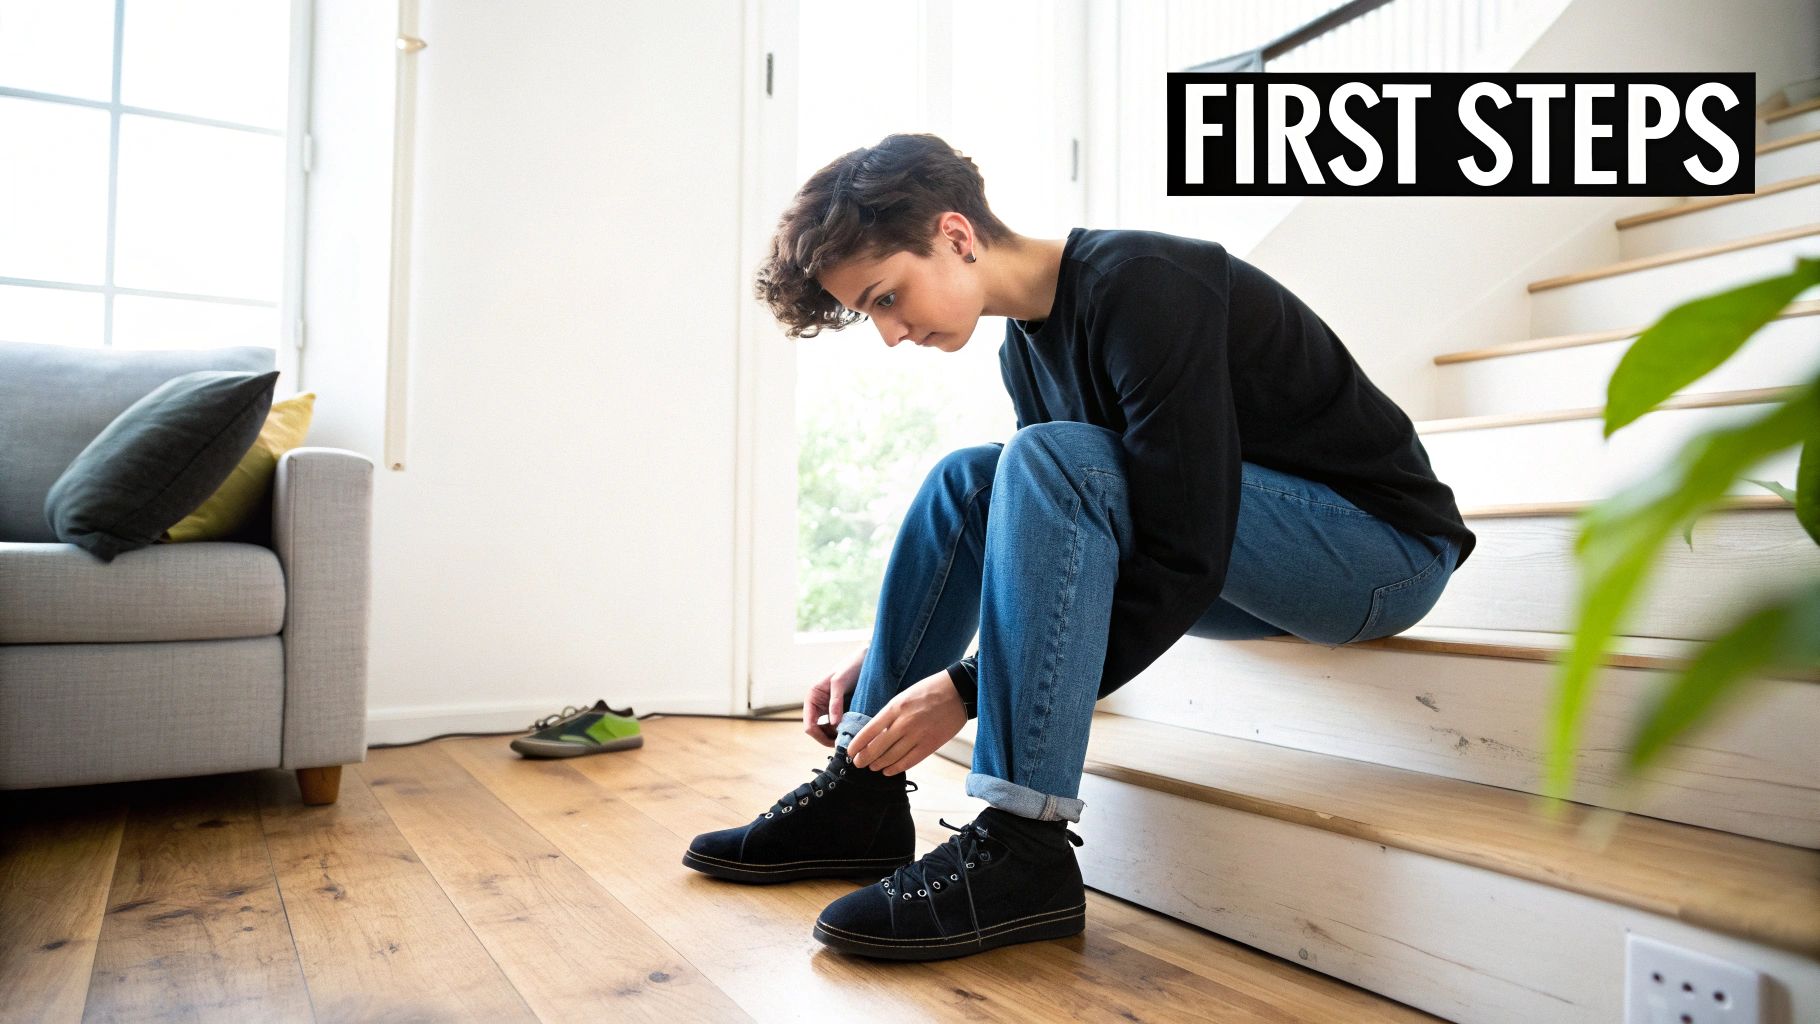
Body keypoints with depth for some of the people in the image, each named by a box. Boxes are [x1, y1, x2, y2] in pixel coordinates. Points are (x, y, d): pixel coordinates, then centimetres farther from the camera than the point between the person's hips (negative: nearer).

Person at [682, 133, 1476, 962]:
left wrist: (970, 689, -27)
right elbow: (1047, 527, 11)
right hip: (1252, 569, 9)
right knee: (962, 480, 0)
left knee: (1046, 458, -28)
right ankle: (863, 794, -3)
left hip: (1387, 550, -8)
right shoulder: (1027, 346, 4)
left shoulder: (1145, 287, -23)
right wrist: (881, 661, 5)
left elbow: (1185, 564, -28)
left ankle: (1022, 847, -27)